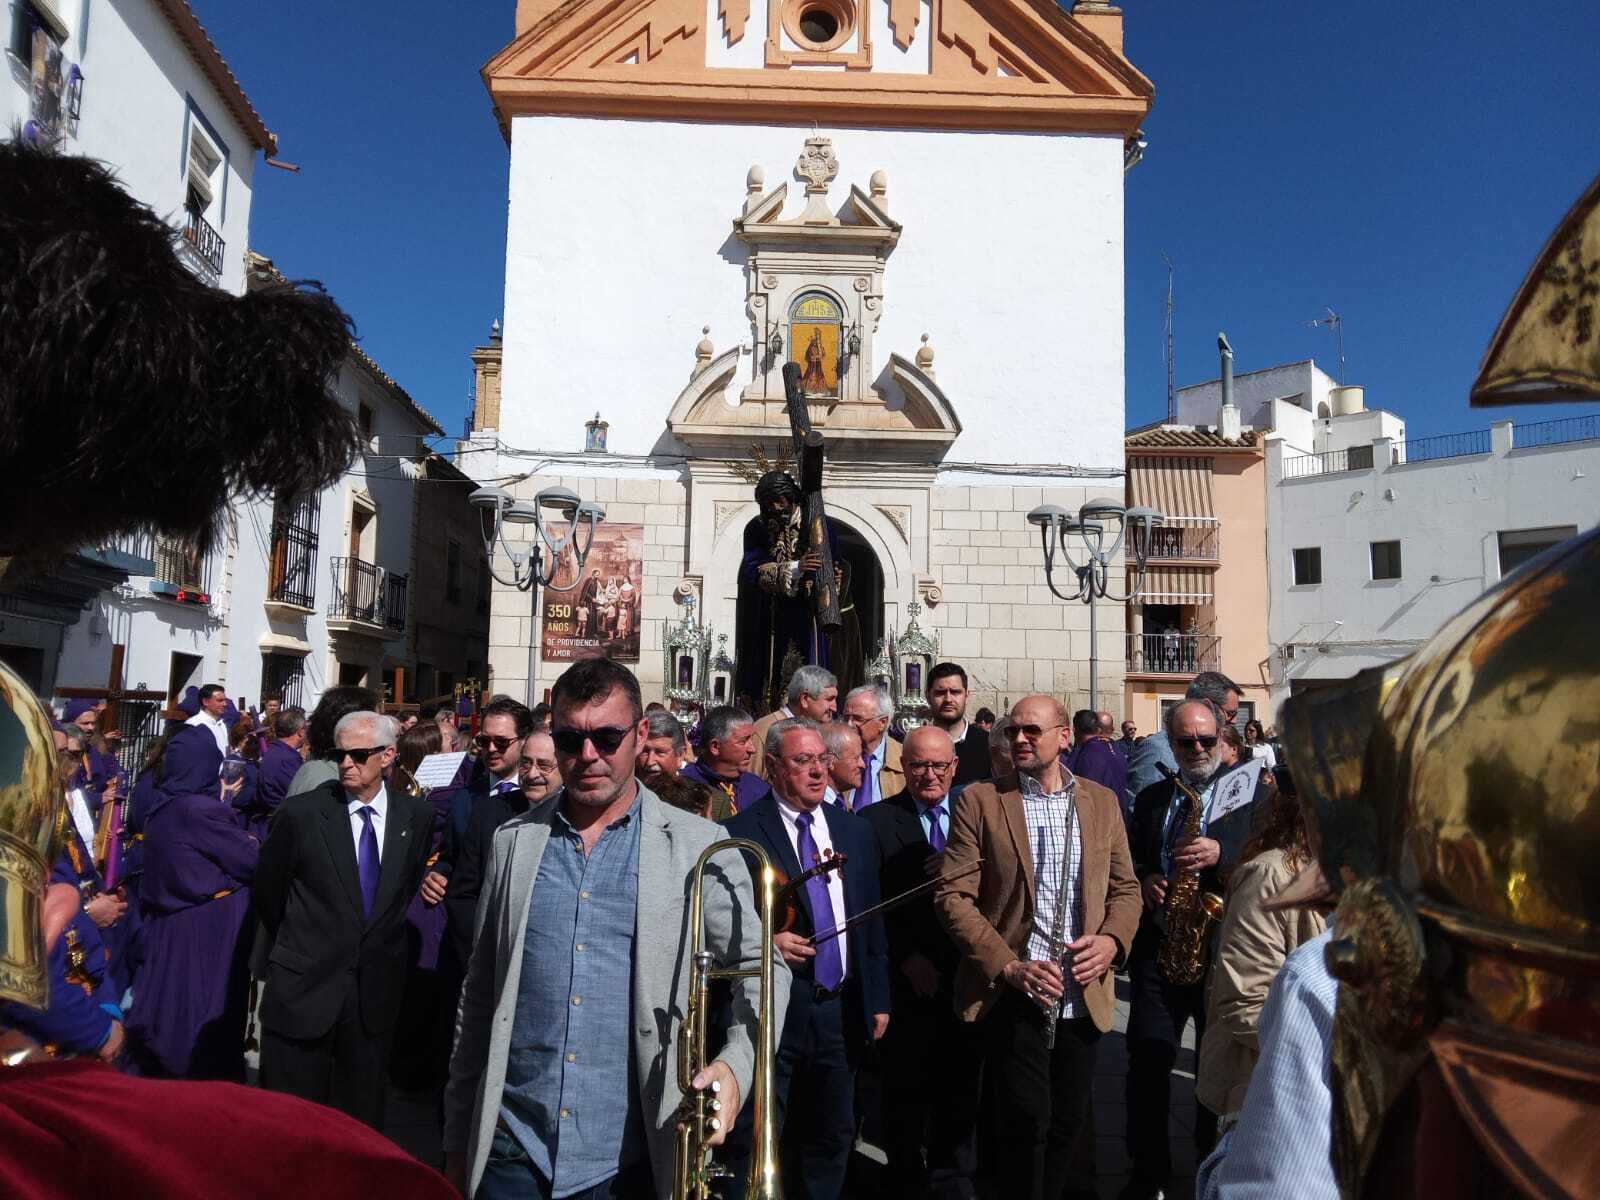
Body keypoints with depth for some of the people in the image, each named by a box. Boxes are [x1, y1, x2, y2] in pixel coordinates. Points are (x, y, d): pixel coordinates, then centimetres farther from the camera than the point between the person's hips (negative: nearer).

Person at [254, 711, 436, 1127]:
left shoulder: (416, 816, -2)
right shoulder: (300, 813, -10)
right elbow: (267, 890, 4)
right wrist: (294, 947, 13)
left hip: (376, 988, 2)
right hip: (305, 985, -2)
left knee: (363, 1113, 14)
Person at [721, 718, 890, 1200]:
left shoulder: (856, 830, 8)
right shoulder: (740, 832, -9)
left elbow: (871, 922, 11)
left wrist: (878, 999, 11)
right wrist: (767, 941, -21)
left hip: (841, 1011, 5)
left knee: (833, 1138, 17)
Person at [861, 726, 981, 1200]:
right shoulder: (875, 820, -4)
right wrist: (907, 957, -11)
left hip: (966, 975, 3)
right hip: (907, 978, -2)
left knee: (960, 1089, 13)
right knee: (905, 1090, 9)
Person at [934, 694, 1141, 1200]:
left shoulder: (1102, 800, 7)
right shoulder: (979, 800, -4)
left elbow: (1126, 886, 12)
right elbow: (953, 896, -8)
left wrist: (1112, 939, -8)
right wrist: (1008, 966, -17)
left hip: (1083, 995, 4)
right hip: (1012, 994, -3)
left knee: (1068, 1119, 15)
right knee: (1027, 1119, -2)